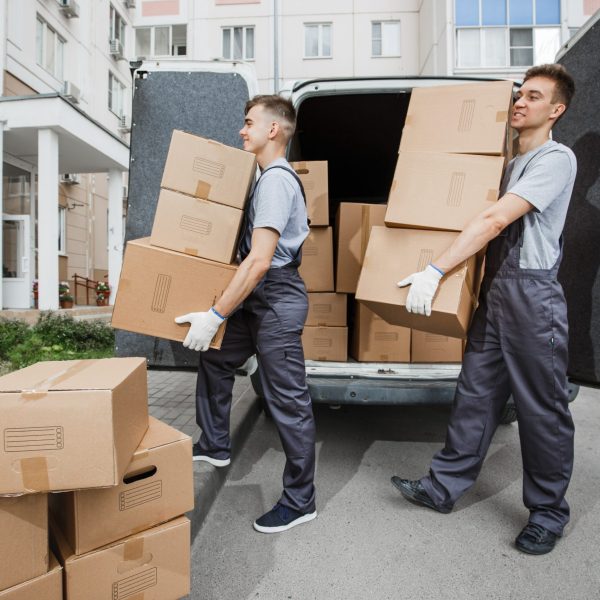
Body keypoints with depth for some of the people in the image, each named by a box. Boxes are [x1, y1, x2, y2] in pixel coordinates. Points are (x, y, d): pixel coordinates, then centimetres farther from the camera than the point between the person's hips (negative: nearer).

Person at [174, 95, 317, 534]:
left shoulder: (276, 180, -16)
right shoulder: (271, 178, 16)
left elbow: (259, 260, -26)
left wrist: (214, 315, -24)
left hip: (277, 299, -11)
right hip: (259, 297, 11)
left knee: (287, 400, -2)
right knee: (215, 358, 21)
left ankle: (300, 501, 15)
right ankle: (215, 445, 39)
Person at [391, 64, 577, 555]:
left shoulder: (557, 159, -7)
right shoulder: (510, 165, 20)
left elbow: (494, 221, -19)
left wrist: (434, 272, -24)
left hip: (533, 294, -8)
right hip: (494, 291, 8)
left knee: (542, 409, 4)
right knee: (476, 396, 10)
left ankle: (549, 513, 23)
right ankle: (445, 488, 21)